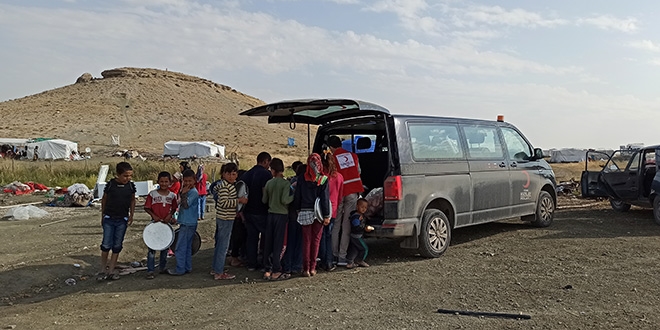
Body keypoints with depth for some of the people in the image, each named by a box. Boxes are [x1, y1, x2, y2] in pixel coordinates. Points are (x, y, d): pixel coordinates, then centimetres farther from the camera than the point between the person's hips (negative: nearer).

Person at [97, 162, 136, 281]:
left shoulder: (131, 186, -3)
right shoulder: (110, 184, -9)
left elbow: (132, 200, 10)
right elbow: (104, 199, 4)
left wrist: (131, 215, 6)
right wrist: (103, 215, 8)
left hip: (123, 220, 2)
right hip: (109, 219, -2)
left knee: (117, 246, 7)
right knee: (106, 245, -2)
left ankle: (111, 270, 16)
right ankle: (103, 270, 13)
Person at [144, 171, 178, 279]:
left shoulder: (172, 195, 2)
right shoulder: (152, 194, -6)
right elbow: (147, 208, -2)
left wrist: (170, 215, -9)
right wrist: (154, 215, -17)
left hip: (166, 223, 3)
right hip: (155, 222, -3)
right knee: (152, 247, -4)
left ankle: (163, 267, 28)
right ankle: (150, 271, 2)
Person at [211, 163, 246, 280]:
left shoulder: (223, 183, 11)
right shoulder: (224, 186, -18)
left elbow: (215, 189, 31)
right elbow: (224, 202, -25)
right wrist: (239, 200, -20)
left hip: (223, 218, 10)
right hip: (225, 218, -10)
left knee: (219, 244, 16)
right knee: (223, 245, -5)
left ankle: (216, 269, 26)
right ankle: (219, 273, 1)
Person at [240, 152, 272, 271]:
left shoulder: (246, 174, 9)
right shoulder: (266, 174, -13)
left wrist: (241, 211, 16)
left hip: (248, 211, 6)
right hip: (261, 212, -6)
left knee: (251, 237, 11)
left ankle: (251, 264, 15)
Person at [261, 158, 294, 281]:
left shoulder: (268, 183, 3)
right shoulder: (285, 183, -11)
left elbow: (264, 200, 9)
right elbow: (284, 200, -21)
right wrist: (293, 196, -5)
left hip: (270, 214, 4)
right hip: (281, 215, -4)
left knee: (268, 243, 9)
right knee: (278, 243, 0)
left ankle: (267, 270, 14)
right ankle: (276, 271, 3)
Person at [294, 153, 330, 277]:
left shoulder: (301, 179, -3)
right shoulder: (323, 180, -8)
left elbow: (297, 196, 2)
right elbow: (325, 198, -8)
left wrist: (298, 210, 15)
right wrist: (326, 216, -5)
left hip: (305, 213, 1)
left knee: (306, 240, 7)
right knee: (316, 240, 8)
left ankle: (306, 268, 7)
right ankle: (312, 268, 11)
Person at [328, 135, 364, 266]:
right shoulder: (353, 156, 9)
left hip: (339, 193, -2)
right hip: (353, 192, 2)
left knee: (336, 226, 10)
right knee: (347, 225, 4)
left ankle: (334, 255, 12)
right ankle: (342, 256, 2)